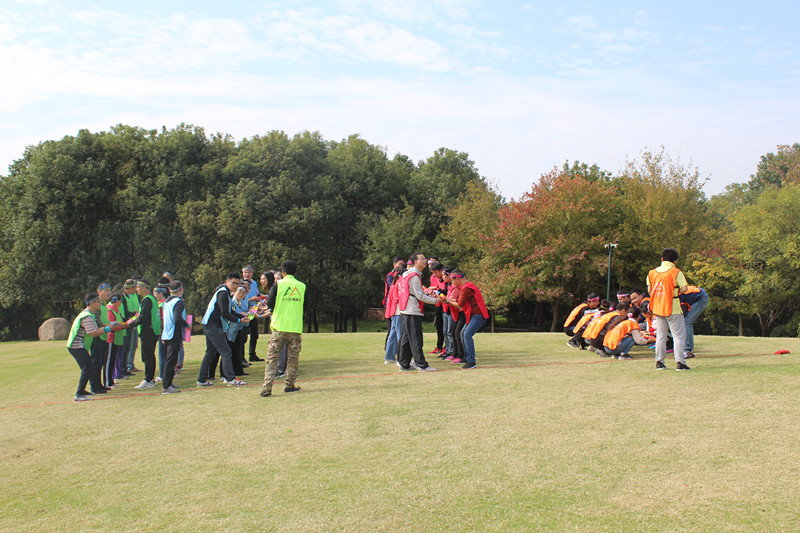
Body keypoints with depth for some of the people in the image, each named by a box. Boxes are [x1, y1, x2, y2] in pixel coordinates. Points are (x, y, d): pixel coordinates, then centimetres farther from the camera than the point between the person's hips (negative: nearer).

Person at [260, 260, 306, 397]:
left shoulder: (278, 284, -3)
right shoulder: (302, 286, 4)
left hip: (279, 326, -2)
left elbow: (269, 304, -3)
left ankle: (267, 387, -6)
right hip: (296, 327, 2)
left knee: (272, 357, 2)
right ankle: (289, 385, 16)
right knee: (293, 358, 12)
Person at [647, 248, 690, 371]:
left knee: (660, 336, 12)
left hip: (657, 309, 5)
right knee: (679, 336, 2)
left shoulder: (652, 272, 5)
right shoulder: (676, 272, -9)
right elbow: (684, 288, -14)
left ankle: (659, 362, 11)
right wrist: (678, 291, 6)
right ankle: (679, 362, -3)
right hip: (673, 309, -5)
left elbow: (649, 290, 8)